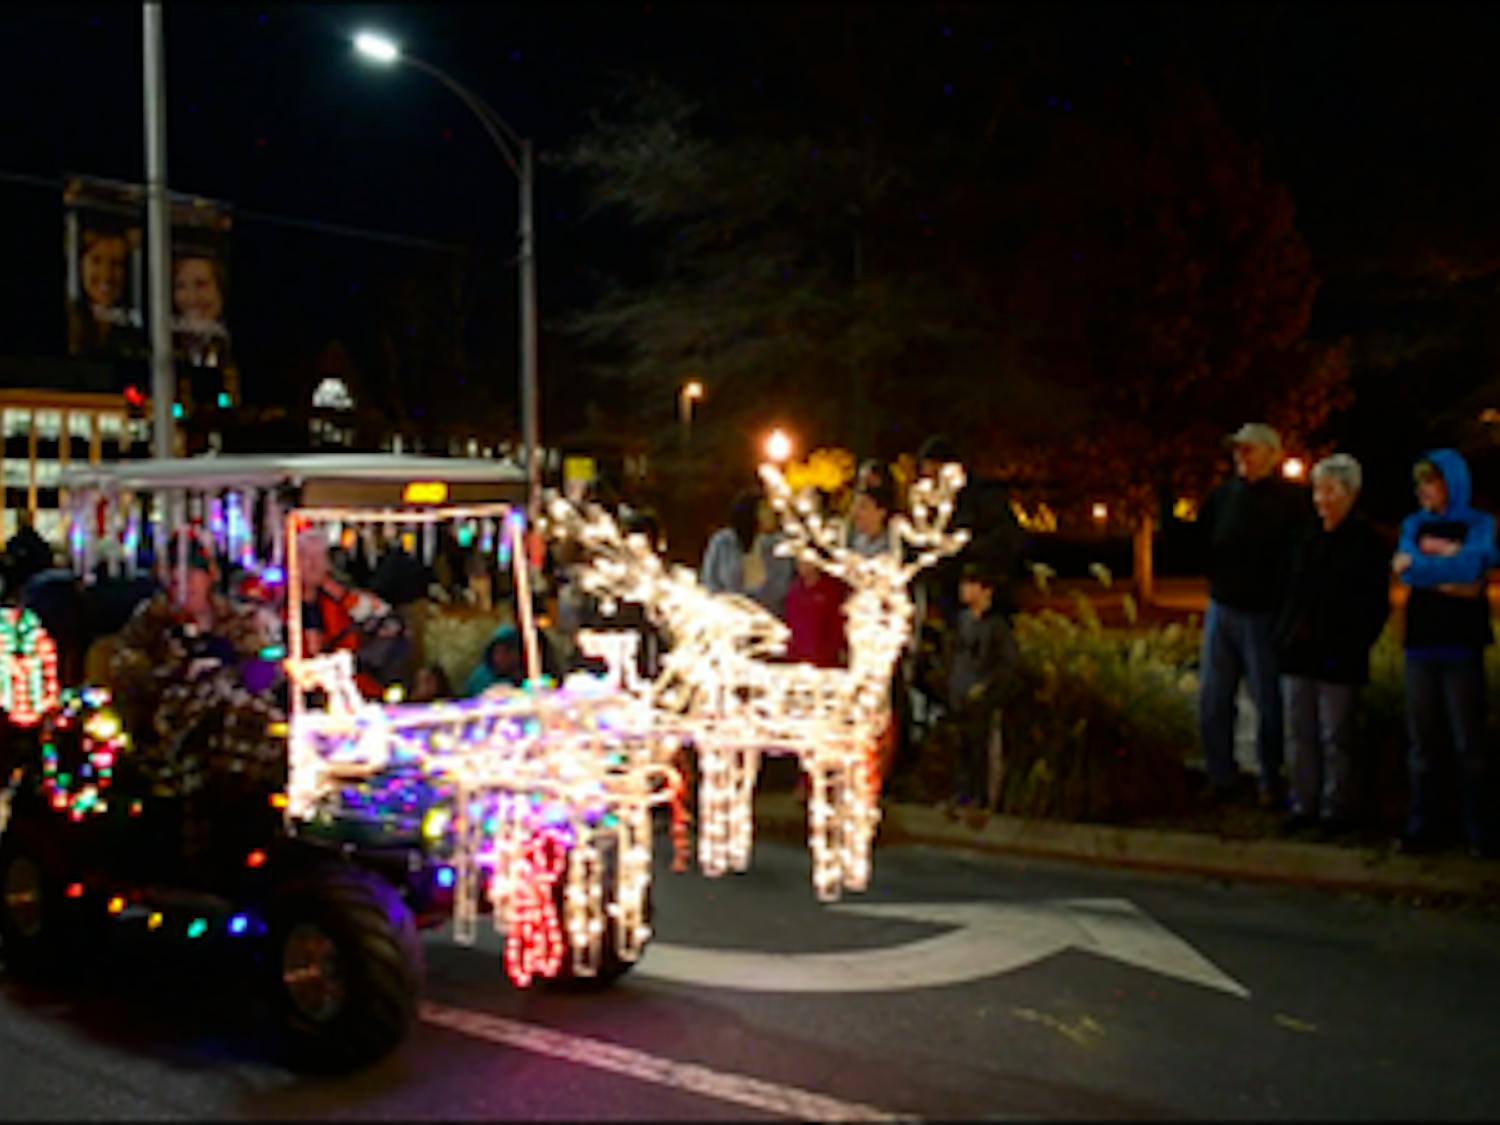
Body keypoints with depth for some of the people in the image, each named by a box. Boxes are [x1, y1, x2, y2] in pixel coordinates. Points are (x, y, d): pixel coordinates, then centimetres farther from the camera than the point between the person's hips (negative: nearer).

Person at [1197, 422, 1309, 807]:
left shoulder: (1290, 500, -8)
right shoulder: (1223, 494, 8)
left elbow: (1298, 558, -13)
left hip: (1264, 616, -5)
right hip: (1221, 609, 5)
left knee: (1269, 703, 5)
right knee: (1212, 700, 8)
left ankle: (1271, 783, 17)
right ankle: (1221, 775, 21)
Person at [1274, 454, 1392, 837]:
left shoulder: (1366, 542, -4)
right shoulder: (1308, 538, 12)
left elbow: (1376, 606, -5)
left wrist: (1353, 645, -12)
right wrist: (1284, 636, 9)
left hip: (1338, 659, -6)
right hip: (1298, 654, 6)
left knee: (1335, 736, 1)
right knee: (1301, 733, 9)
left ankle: (1335, 809, 10)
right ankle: (1303, 805, 17)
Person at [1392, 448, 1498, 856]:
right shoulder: (1415, 524, 11)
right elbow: (1405, 572, -6)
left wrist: (1423, 559, -11)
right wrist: (1452, 557, -12)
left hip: (1462, 645, -3)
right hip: (1421, 643, 3)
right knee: (1421, 741, 5)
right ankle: (1421, 827, 13)